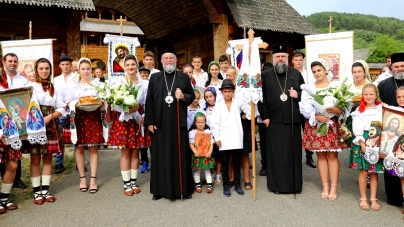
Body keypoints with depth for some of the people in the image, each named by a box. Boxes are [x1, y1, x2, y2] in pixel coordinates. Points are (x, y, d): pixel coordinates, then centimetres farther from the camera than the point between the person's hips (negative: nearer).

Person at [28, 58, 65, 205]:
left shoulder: (55, 88, 11)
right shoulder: (30, 86, 3)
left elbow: (61, 108, 4)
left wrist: (49, 116, -11)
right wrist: (34, 117, -21)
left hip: (51, 125, 3)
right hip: (34, 125, -2)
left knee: (48, 158, 7)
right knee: (35, 159, 2)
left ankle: (45, 190, 16)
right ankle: (37, 192, 10)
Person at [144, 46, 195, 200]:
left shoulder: (184, 77, 8)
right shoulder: (154, 78, 8)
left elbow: (192, 96, 11)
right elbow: (149, 101, 3)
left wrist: (183, 96, -12)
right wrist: (149, 121, -3)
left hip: (178, 122, 0)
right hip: (160, 123, 0)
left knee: (180, 154, 4)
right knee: (161, 155, 5)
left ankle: (183, 188, 15)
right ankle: (160, 189, 16)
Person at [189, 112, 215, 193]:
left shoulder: (208, 132, 0)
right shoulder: (192, 132, -5)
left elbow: (211, 143, -2)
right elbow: (191, 144, -8)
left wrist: (210, 152, -13)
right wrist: (195, 152, -19)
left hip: (206, 155, 1)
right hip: (197, 155, -1)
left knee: (207, 170, 7)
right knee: (197, 171, 9)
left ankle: (209, 185, 14)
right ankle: (198, 184, 22)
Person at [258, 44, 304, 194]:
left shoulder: (296, 74, 10)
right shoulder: (265, 75, 5)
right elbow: (261, 97, 0)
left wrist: (297, 95, -8)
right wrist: (264, 116, -6)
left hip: (292, 119, 1)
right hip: (274, 120, -1)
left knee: (293, 152, 6)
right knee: (276, 153, 3)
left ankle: (294, 183, 18)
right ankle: (276, 184, 13)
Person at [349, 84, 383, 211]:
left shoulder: (381, 108, 5)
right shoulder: (359, 110, 2)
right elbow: (357, 128, -4)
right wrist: (362, 144, -13)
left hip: (378, 143, 1)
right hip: (363, 142, -1)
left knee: (374, 172, 7)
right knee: (363, 171, 1)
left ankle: (373, 199, 17)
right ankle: (363, 198, 14)